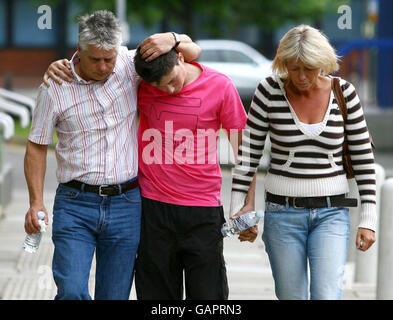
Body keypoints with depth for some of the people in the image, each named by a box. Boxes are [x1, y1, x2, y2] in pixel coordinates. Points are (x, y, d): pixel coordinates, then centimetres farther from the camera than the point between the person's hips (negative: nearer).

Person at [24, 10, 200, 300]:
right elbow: (37, 146, 5)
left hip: (126, 204, 2)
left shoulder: (130, 64, 1)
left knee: (114, 295, 5)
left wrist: (171, 39, -15)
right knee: (72, 292, -17)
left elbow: (193, 51, 9)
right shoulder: (55, 87, -3)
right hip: (75, 204, -2)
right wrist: (36, 202, -5)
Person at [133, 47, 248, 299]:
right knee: (156, 293, 5)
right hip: (153, 205, 1)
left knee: (207, 293, -1)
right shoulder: (140, 85, -3)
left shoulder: (220, 86, -7)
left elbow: (242, 146, 0)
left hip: (203, 210, -1)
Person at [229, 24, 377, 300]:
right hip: (283, 212, 0)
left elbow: (363, 156, 2)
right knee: (291, 296, 4)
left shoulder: (344, 93, -3)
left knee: (327, 296, -14)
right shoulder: (270, 91, -5)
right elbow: (249, 149, 2)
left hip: (331, 212, 0)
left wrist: (368, 220, -1)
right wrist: (237, 208, -1)